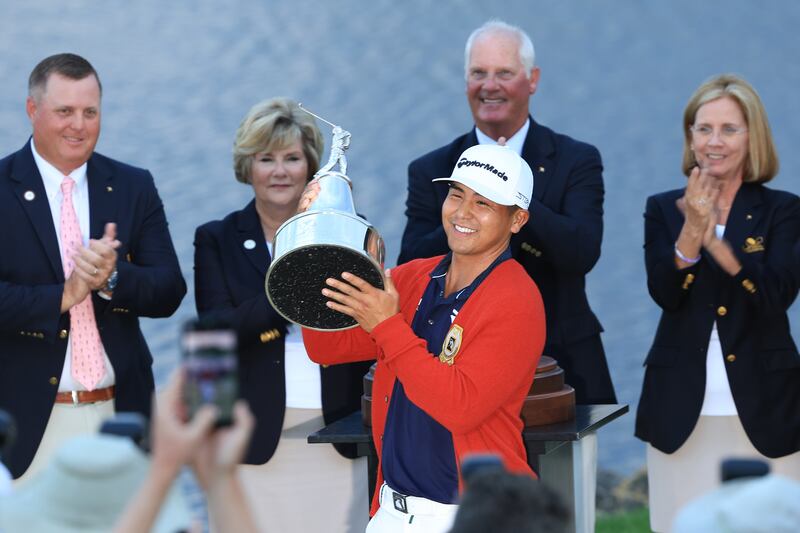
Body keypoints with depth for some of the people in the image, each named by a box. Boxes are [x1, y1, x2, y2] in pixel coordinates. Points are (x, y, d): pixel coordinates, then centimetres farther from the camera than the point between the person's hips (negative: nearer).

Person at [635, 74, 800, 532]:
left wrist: (714, 240, -21)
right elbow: (663, 292, -6)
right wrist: (691, 232, -22)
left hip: (761, 410, -1)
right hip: (684, 411, 1)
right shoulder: (664, 210, 8)